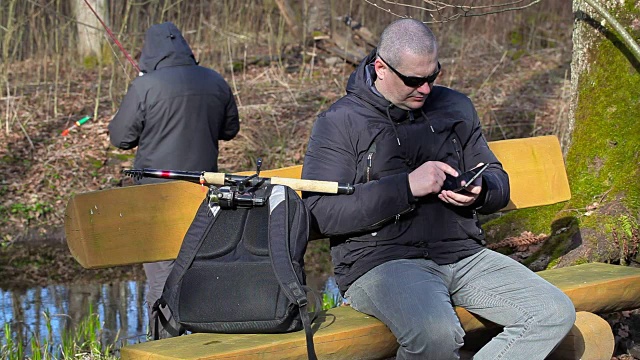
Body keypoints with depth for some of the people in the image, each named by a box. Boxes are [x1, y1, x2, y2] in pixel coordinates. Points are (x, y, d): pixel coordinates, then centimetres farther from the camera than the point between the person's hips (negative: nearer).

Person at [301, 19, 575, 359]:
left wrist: (480, 191, -2)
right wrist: (406, 187, -17)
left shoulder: (455, 107, 16)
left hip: (462, 252, 6)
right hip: (381, 261, -6)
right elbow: (321, 212, -11)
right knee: (435, 333, -37)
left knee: (556, 313, -13)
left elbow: (498, 182, 24)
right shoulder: (340, 122, 0)